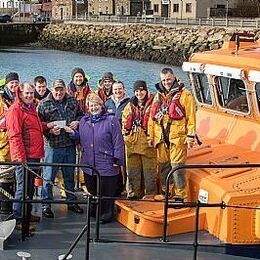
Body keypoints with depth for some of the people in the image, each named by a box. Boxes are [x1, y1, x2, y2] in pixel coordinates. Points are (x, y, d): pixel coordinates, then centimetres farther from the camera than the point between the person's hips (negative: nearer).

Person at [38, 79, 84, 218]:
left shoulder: (73, 101, 6)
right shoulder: (43, 104, -6)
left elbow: (81, 115, 18)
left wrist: (77, 122, -3)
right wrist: (50, 131, -20)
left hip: (70, 145, 4)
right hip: (52, 146, -4)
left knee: (70, 175, 17)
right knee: (48, 177, 1)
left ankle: (71, 201, 30)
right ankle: (46, 205, 12)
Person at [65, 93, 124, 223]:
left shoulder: (111, 120, -6)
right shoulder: (84, 121, 11)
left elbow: (118, 141, -8)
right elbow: (81, 138, 20)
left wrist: (117, 160, -11)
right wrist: (72, 132, 1)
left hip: (106, 165, -5)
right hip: (88, 163, 5)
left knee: (106, 191, 2)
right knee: (92, 190, 15)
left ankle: (107, 213, 17)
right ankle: (94, 210, 31)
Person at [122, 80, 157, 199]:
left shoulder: (152, 104, 1)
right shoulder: (130, 105, 17)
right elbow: (125, 122, 22)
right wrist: (126, 135, 11)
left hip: (147, 140, -5)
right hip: (132, 140, 5)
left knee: (149, 168, -4)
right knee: (133, 169, 9)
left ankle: (150, 192, 2)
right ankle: (133, 192, 17)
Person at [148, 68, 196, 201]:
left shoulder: (185, 95, -2)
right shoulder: (158, 96, 17)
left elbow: (191, 117, -6)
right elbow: (152, 117, 20)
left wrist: (190, 136, -11)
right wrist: (150, 135, 15)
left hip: (177, 138, -6)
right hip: (161, 138, 6)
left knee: (177, 166, -8)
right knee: (163, 166, 13)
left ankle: (180, 195, -3)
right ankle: (165, 191, 27)